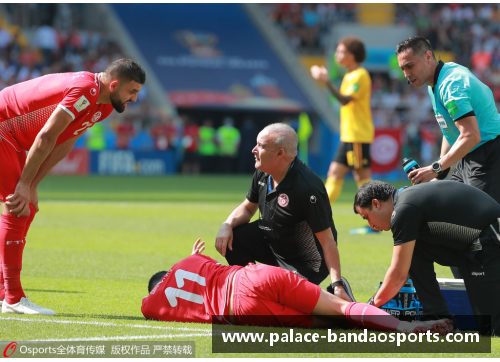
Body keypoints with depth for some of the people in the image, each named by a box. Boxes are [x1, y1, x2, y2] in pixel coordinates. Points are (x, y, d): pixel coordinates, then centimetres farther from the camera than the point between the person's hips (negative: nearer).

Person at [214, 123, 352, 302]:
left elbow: (327, 241, -29)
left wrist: (338, 285, -34)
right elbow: (248, 207, 11)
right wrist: (227, 225, -11)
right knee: (231, 239, -5)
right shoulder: (263, 173, -7)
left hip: (306, 263, -8)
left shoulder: (308, 188, -32)